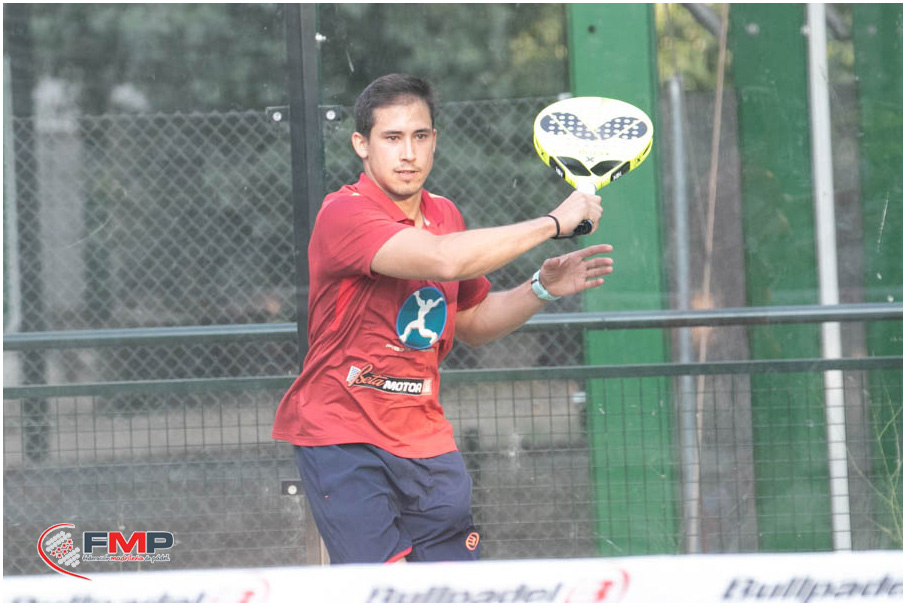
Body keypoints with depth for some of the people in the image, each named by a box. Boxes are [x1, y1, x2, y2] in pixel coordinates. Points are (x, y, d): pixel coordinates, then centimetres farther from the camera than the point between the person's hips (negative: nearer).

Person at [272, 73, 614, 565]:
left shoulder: (444, 216, 11)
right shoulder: (344, 215, -16)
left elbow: (472, 324, 24)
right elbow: (443, 260, -33)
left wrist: (542, 289, 6)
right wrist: (552, 223, -24)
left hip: (425, 440, 7)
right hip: (341, 437, -7)